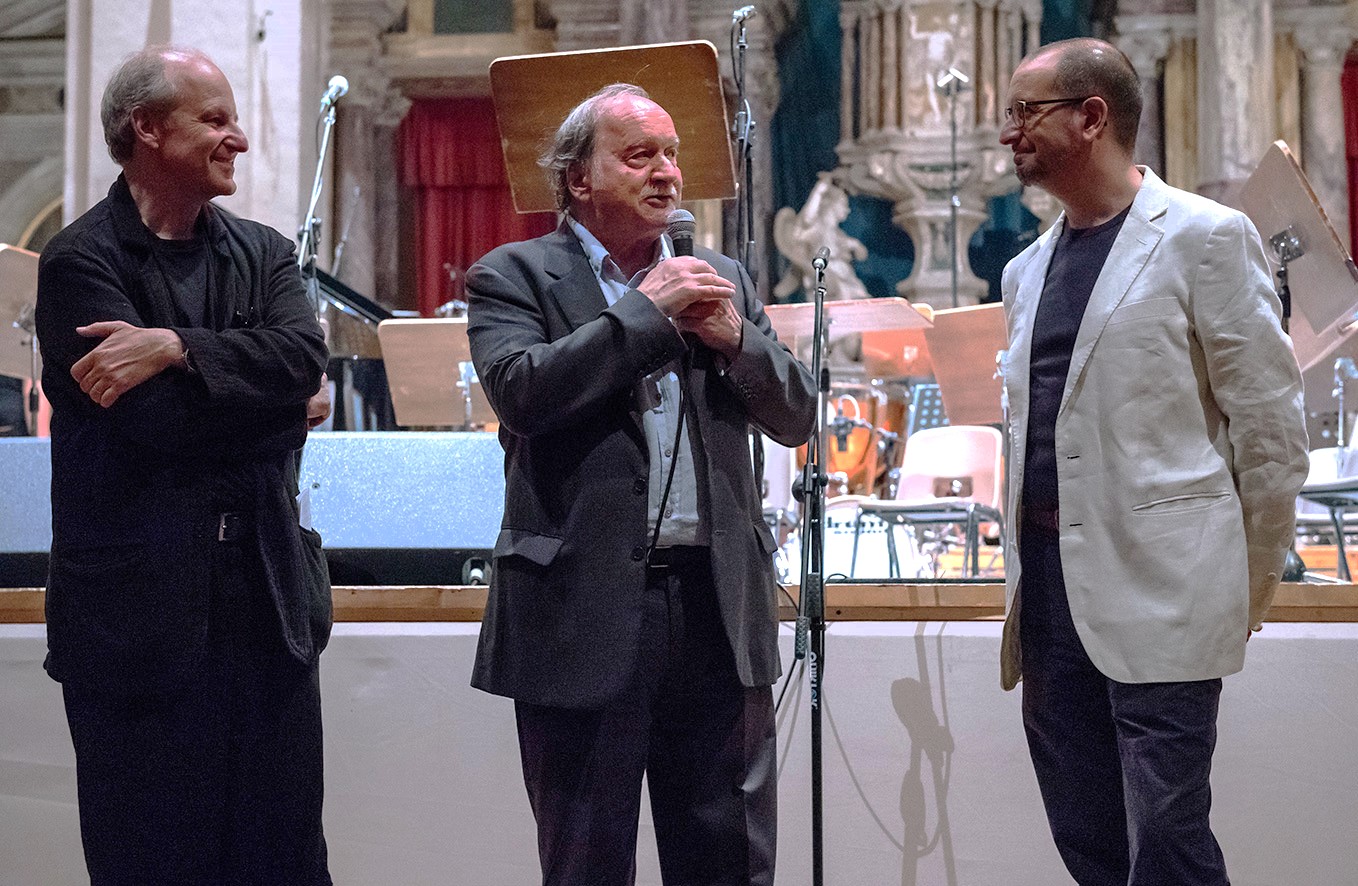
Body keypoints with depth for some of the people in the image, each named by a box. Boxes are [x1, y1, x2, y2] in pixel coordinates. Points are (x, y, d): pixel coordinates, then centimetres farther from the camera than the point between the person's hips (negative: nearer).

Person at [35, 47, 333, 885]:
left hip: (268, 594, 5)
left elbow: (306, 354, -9)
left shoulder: (265, 252, 11)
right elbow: (151, 418, -17)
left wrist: (176, 346, -20)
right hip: (140, 609, -4)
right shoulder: (80, 263, -5)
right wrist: (280, 404, -6)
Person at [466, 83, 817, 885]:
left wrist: (733, 339, -7)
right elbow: (521, 391, -17)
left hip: (718, 605, 4)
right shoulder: (514, 276, 2)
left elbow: (797, 417, 11)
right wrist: (648, 309, -11)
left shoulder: (722, 279, 15)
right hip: (587, 607, -3)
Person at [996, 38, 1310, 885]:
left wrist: (1249, 585, -1)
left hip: (1158, 587, -6)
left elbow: (1270, 421, -4)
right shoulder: (1027, 269, 16)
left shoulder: (1205, 237, -4)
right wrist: (1025, 569, 15)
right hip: (1049, 587, 7)